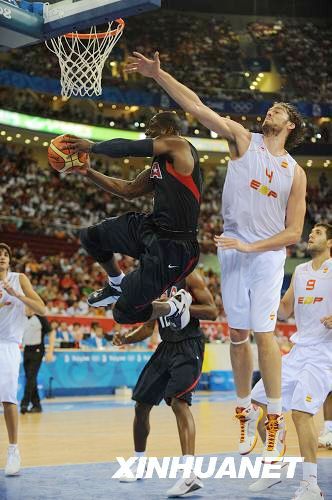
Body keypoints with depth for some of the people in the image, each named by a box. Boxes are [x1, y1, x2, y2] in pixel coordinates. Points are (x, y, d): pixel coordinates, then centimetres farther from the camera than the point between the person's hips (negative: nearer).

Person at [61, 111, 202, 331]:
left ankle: (173, 308, 19)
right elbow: (129, 190, 24)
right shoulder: (158, 164, 15)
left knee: (125, 312, -6)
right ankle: (117, 285, 37)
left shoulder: (178, 145, -11)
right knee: (91, 236, 18)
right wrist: (88, 172, 19)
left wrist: (91, 146, -1)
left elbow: (127, 148, -16)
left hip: (174, 247, -9)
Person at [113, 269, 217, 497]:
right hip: (166, 347, 8)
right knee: (141, 405, 10)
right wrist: (126, 338, -1)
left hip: (188, 347, -7)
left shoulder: (190, 277, -5)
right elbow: (148, 327, 18)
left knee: (178, 401, -25)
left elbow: (212, 311, -12)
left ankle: (191, 473, -30)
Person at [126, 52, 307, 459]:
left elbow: (293, 233, 1)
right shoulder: (244, 140, 4)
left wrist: (250, 246, -12)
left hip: (267, 254, -2)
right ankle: (245, 410, 20)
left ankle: (275, 418, 1)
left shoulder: (295, 173, 3)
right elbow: (196, 107, -5)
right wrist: (158, 75, -13)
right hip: (231, 250, 2)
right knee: (237, 334, 7)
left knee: (263, 332, -9)